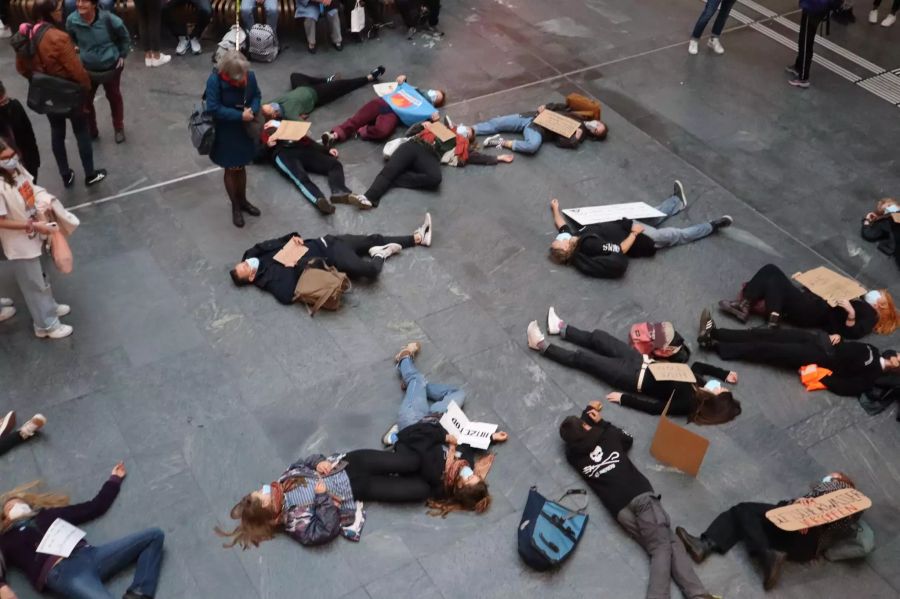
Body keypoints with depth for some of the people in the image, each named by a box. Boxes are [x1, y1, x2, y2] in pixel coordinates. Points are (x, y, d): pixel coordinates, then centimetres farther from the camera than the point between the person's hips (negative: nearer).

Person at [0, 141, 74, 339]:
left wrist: (41, 215, -6)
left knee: (40, 276, 29)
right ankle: (46, 325, 28)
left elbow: (32, 192, 8)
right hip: (19, 244, -7)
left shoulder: (17, 169, -9)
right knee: (34, 285, 11)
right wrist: (34, 225, -23)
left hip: (32, 237, 7)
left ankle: (50, 306, 51)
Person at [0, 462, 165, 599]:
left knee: (154, 535, -8)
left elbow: (95, 507, 34)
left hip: (88, 554, 6)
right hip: (61, 572, -6)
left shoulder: (49, 514, 32)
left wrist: (114, 480, 41)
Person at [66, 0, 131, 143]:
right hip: (87, 69, 2)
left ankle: (119, 128, 43)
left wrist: (122, 55, -3)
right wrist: (84, 51, 10)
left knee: (114, 97, 21)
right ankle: (91, 131, 32)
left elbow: (125, 36, -8)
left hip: (111, 67, -2)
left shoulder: (107, 18, -27)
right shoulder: (72, 20, -20)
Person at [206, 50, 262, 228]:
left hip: (245, 130, 4)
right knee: (231, 170, 12)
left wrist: (252, 110, -20)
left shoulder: (249, 75, -14)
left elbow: (256, 95, 1)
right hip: (225, 133, -4)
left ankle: (243, 201, 42)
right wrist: (240, 115, -28)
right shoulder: (215, 80, -26)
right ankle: (235, 207, 31)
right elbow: (213, 109, -25)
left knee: (241, 167, 21)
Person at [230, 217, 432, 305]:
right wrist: (293, 266, -25)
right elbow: (287, 296, -33)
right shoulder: (269, 279, -17)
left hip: (323, 243, 7)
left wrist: (292, 238, -10)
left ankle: (419, 237, 19)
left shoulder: (255, 255, 3)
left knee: (373, 238, 7)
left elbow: (278, 241, 13)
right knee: (370, 270, -29)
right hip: (330, 261, -7)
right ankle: (380, 255, 5)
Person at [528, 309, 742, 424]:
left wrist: (623, 398, -21)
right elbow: (697, 365, 15)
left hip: (633, 378, -7)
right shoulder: (698, 382, -7)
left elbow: (654, 407, -23)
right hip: (642, 362, 7)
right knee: (596, 336, 12)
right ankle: (560, 328, 33)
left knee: (582, 358, -5)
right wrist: (725, 374, 8)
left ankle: (541, 345, 13)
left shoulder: (687, 402, -25)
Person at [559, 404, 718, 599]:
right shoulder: (608, 435, 13)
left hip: (619, 508, 1)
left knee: (660, 547, -1)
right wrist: (600, 422, 36)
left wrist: (588, 411, 38)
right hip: (640, 495, -1)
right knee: (669, 541, -7)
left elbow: (572, 438, 37)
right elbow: (629, 439, 35)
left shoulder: (572, 455, 14)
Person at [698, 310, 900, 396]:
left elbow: (848, 388, -13)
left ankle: (713, 345, -16)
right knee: (769, 334, -8)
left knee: (767, 349, -17)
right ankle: (714, 333, -12)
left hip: (819, 359, -7)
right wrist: (835, 337, 3)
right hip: (817, 340, 7)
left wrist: (821, 377, -19)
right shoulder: (873, 351, 16)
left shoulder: (870, 376, -6)